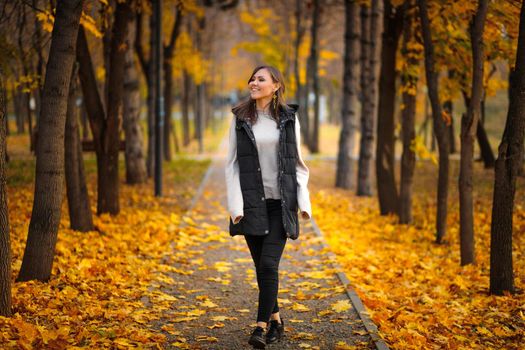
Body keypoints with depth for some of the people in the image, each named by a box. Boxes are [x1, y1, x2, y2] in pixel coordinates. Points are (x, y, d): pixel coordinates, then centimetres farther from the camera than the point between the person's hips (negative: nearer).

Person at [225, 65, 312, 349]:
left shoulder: (289, 118, 3)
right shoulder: (240, 119, 3)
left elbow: (298, 163, 6)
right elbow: (232, 164, 1)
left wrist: (304, 201, -4)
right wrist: (235, 205, -8)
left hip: (282, 204, -1)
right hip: (253, 203, 1)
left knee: (269, 264, -13)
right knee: (261, 267, 7)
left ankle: (261, 327, -10)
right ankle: (276, 320, 25)